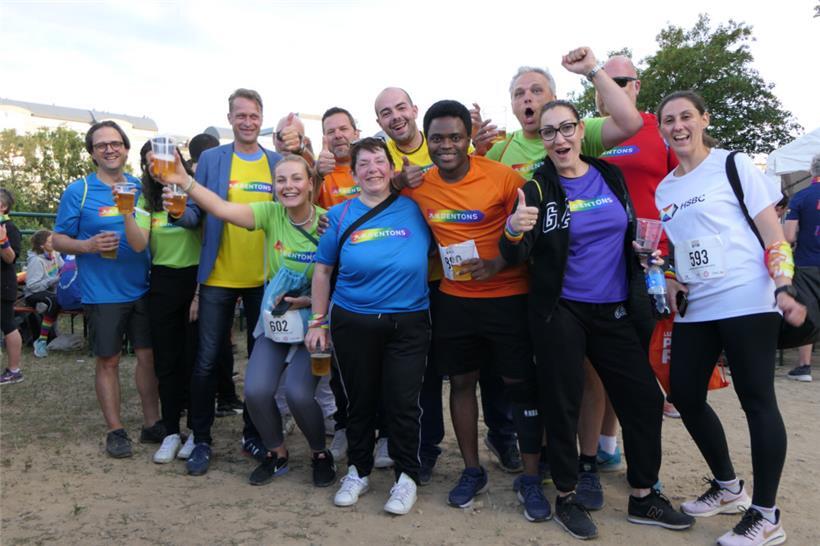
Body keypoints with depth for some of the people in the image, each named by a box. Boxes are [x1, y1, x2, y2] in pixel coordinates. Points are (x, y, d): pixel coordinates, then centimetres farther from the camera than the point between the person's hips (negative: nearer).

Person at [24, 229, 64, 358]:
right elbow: (32, 285, -20)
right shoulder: (36, 260, -15)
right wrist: (55, 280, -24)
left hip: (50, 292, 6)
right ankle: (41, 341, -30)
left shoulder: (54, 255, 5)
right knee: (54, 300, -37)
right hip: (34, 294, -6)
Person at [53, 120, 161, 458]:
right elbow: (58, 240, -1)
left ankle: (152, 424, 20)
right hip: (103, 293, -3)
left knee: (147, 355, 8)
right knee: (108, 361, 6)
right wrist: (89, 245, -19)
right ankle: (115, 431, 18)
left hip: (143, 289, 3)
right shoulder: (78, 191, -2)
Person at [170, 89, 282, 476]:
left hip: (264, 278, 2)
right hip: (218, 277, -1)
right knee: (207, 361, 3)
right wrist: (180, 212, -21)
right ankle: (201, 440, 20)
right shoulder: (210, 159, 2)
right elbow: (196, 215, 2)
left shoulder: (279, 163, 5)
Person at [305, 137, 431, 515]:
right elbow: (322, 270, 6)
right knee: (360, 400, 13)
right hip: (352, 324, 1)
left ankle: (406, 476, 23)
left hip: (408, 324, -1)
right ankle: (358, 470, 33)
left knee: (402, 402, 1)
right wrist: (318, 322, 5)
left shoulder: (415, 210, -1)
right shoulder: (341, 215, 1)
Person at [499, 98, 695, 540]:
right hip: (560, 313, -4)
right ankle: (566, 499, 22)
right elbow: (515, 257, -13)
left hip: (614, 311, 4)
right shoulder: (537, 189, -6)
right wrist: (515, 231, -33)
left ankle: (644, 497, 24)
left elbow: (632, 235, 18)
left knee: (644, 398, 7)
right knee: (561, 404, 3)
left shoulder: (611, 176, 5)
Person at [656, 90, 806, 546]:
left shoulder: (734, 165, -1)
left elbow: (772, 231, -5)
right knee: (685, 397, 7)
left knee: (757, 400, -2)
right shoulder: (663, 189, 14)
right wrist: (669, 282, 3)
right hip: (695, 310, 6)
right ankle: (729, 487, 29)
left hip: (748, 302, -6)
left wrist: (785, 288, -17)